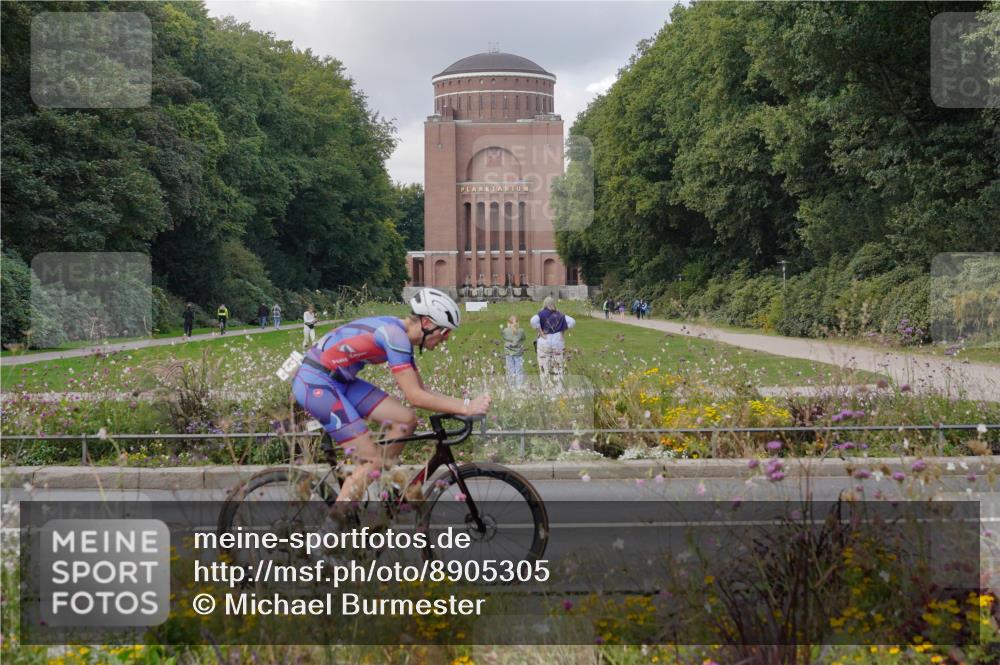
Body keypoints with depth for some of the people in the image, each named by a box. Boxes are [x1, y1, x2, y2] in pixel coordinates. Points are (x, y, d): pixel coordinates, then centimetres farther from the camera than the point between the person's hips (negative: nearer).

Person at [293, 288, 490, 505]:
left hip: (338, 380, 9)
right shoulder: (395, 335, -22)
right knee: (373, 460, -11)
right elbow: (414, 396, -24)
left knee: (406, 420, -1)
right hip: (314, 382, -9)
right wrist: (465, 408, -21)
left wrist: (466, 404, 0)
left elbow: (421, 390, 11)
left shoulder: (400, 335, 8)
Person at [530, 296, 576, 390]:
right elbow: (572, 322, 3)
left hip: (545, 343, -4)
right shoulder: (560, 315, 5)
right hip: (558, 343, 4)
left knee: (545, 368, 2)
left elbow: (534, 320, -25)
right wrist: (562, 331, 7)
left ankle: (547, 388, 0)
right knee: (557, 368, 10)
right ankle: (559, 388, 11)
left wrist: (540, 332, -15)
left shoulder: (542, 314, -7)